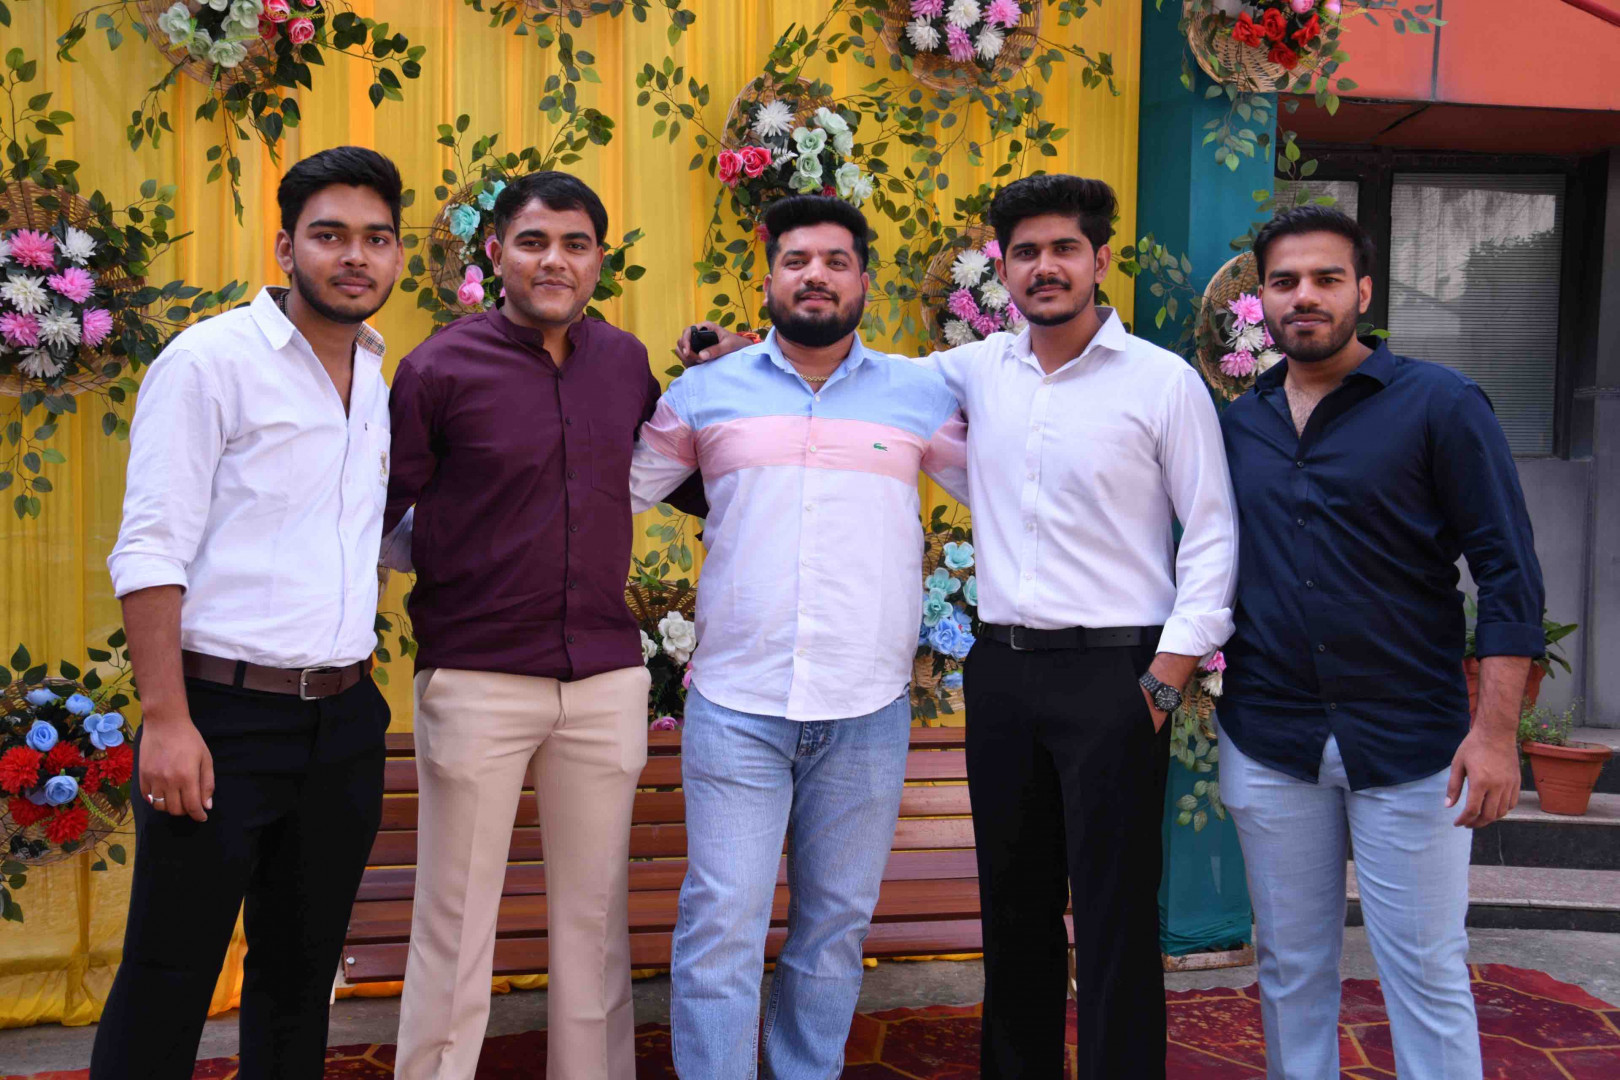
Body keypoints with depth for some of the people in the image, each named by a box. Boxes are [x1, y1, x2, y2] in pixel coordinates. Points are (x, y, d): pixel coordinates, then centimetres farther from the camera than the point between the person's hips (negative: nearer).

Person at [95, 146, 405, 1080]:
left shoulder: (380, 381, 12)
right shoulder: (211, 360, -7)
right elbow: (150, 550, -12)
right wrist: (165, 717, -18)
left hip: (344, 718, 6)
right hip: (225, 713, -6)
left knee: (302, 971, 16)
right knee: (168, 978, 3)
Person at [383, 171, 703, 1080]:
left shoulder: (626, 361, 7)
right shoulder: (440, 368, -4)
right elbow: (377, 511, -2)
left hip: (608, 676, 4)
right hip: (476, 679, -3)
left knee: (596, 914, 14)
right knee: (455, 924, 7)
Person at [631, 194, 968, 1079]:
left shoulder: (920, 396, 7)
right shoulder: (706, 391, 6)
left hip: (867, 713, 2)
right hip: (734, 706, -1)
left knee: (836, 925, 13)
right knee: (720, 925, -2)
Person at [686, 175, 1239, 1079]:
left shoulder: (1165, 382, -3)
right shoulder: (977, 371, 7)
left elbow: (1213, 535, -3)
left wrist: (1169, 674, -9)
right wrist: (746, 352, 4)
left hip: (1115, 673, -4)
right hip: (1001, 669, 5)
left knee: (1116, 913, 1)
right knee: (1014, 903, 15)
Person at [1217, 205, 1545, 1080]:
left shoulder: (1440, 405, -4)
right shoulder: (1236, 424, 7)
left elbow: (1507, 573, -7)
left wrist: (1496, 728, -13)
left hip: (1410, 743, -3)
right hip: (1268, 743, 4)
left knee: (1427, 973, 6)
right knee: (1290, 968, 14)